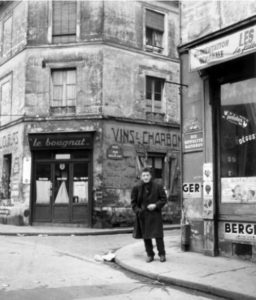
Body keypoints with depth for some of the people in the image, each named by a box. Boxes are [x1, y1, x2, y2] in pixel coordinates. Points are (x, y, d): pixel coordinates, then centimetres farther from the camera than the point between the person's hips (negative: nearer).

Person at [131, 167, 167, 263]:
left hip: (155, 215, -2)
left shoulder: (157, 187, -2)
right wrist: (137, 210, -5)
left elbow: (164, 199, 1)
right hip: (142, 216, 2)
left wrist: (156, 205, -13)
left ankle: (162, 254, 14)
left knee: (158, 235, -1)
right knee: (146, 236, 8)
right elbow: (133, 201, 8)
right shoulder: (137, 188, 1)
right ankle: (150, 255, 21)